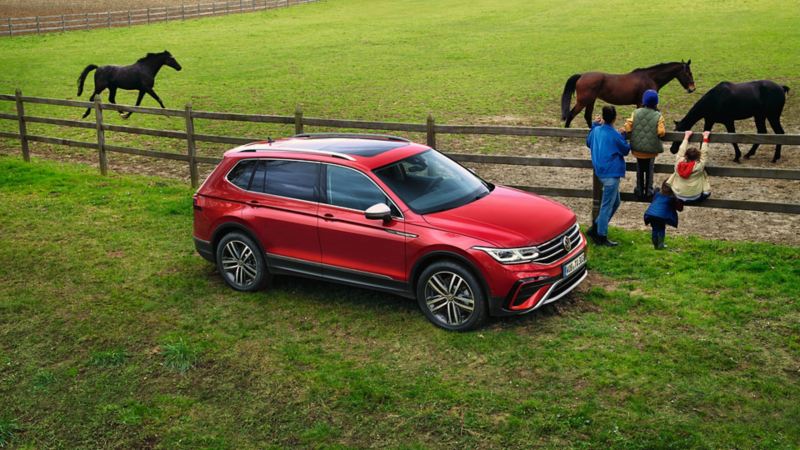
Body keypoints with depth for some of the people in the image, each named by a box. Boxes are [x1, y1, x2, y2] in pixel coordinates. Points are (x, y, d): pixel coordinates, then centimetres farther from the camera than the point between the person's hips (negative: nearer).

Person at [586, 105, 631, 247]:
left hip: (600, 171, 8)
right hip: (611, 173, -8)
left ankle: (595, 228, 22)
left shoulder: (596, 130, 2)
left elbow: (589, 143, 22)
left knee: (615, 202, 20)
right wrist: (624, 136, 8)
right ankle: (601, 237, 5)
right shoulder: (615, 135, -18)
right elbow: (626, 150, -4)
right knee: (607, 205, -1)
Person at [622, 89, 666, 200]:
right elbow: (661, 132, -19)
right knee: (649, 170, 16)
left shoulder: (636, 113, -9)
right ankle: (648, 191, 22)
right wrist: (663, 130, 2)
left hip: (638, 148, 1)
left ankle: (639, 190, 24)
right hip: (651, 149, -1)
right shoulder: (658, 116, -14)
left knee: (640, 170, 18)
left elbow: (627, 127, -14)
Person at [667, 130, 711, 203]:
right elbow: (704, 153, -5)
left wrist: (686, 137, 14)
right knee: (707, 193, 26)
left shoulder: (679, 163, -11)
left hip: (678, 196, 1)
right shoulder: (699, 166, -17)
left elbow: (681, 150, 3)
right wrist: (705, 138, 5)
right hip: (695, 198, -1)